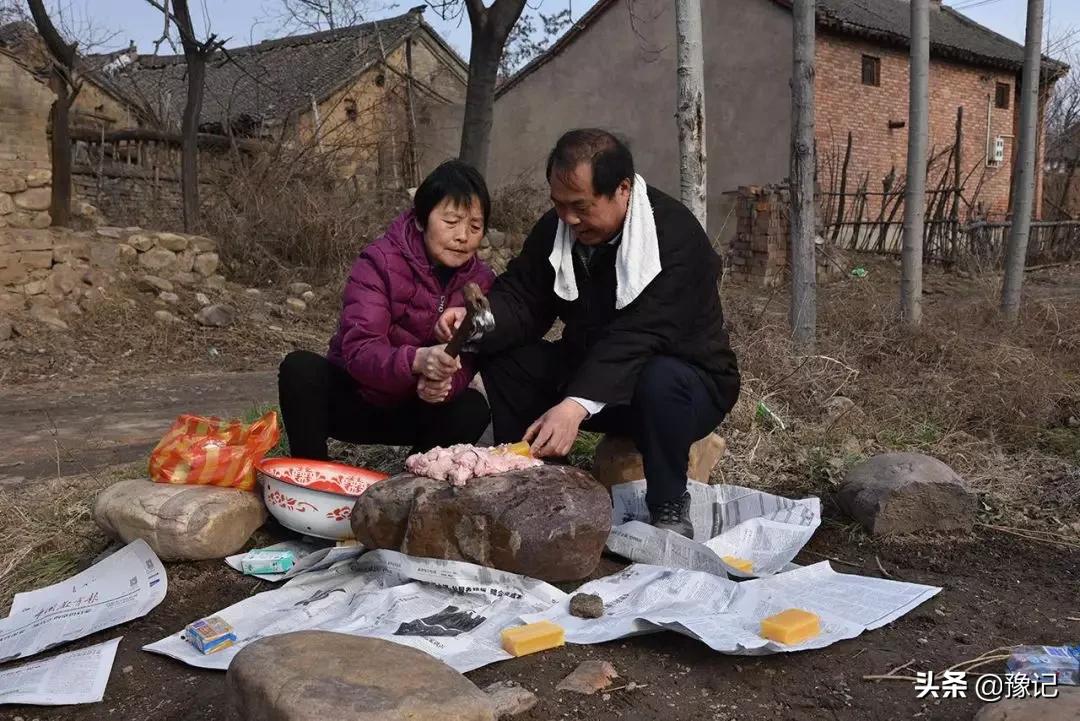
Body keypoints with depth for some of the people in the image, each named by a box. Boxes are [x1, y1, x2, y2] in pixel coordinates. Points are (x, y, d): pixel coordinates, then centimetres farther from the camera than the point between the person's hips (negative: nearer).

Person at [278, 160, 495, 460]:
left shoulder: (480, 281, -6)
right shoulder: (380, 261, -18)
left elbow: (465, 364, -13)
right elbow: (357, 349, -30)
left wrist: (443, 384, -38)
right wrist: (417, 360, -50)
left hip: (411, 411, 2)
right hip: (353, 398, -2)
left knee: (473, 408, -27)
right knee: (301, 368, -30)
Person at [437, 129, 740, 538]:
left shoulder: (675, 236, -25)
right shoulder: (556, 228, -4)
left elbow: (637, 337, -36)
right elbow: (522, 298, -7)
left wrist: (577, 404, -49)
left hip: (686, 379, -5)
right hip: (587, 370, 6)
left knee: (658, 381, -40)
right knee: (502, 355, -13)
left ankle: (670, 511, -17)